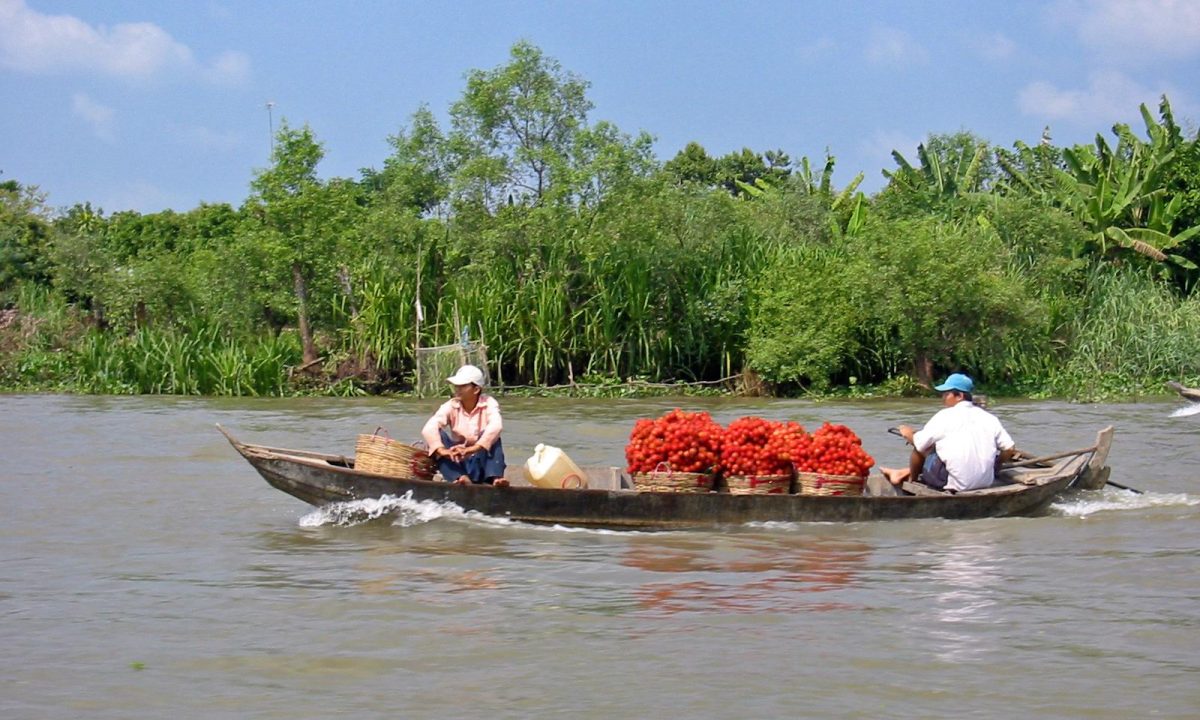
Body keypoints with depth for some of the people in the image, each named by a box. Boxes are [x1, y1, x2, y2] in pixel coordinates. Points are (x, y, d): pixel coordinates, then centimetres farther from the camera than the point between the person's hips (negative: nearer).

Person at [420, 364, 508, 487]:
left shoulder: (489, 404, -9)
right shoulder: (451, 406, -5)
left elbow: (496, 426, -31)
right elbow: (428, 429, -21)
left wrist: (471, 449, -46)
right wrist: (442, 450, -42)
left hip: (482, 463, -2)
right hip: (458, 464, 2)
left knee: (491, 436, -25)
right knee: (438, 435, -20)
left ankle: (494, 477, -41)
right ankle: (460, 477, -38)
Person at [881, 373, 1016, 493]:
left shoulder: (945, 416, -8)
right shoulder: (989, 418, 5)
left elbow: (919, 444, -1)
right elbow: (1010, 450, 2)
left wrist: (908, 433, 21)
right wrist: (991, 464, 20)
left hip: (955, 484, -6)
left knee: (920, 448, 12)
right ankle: (903, 472, 36)